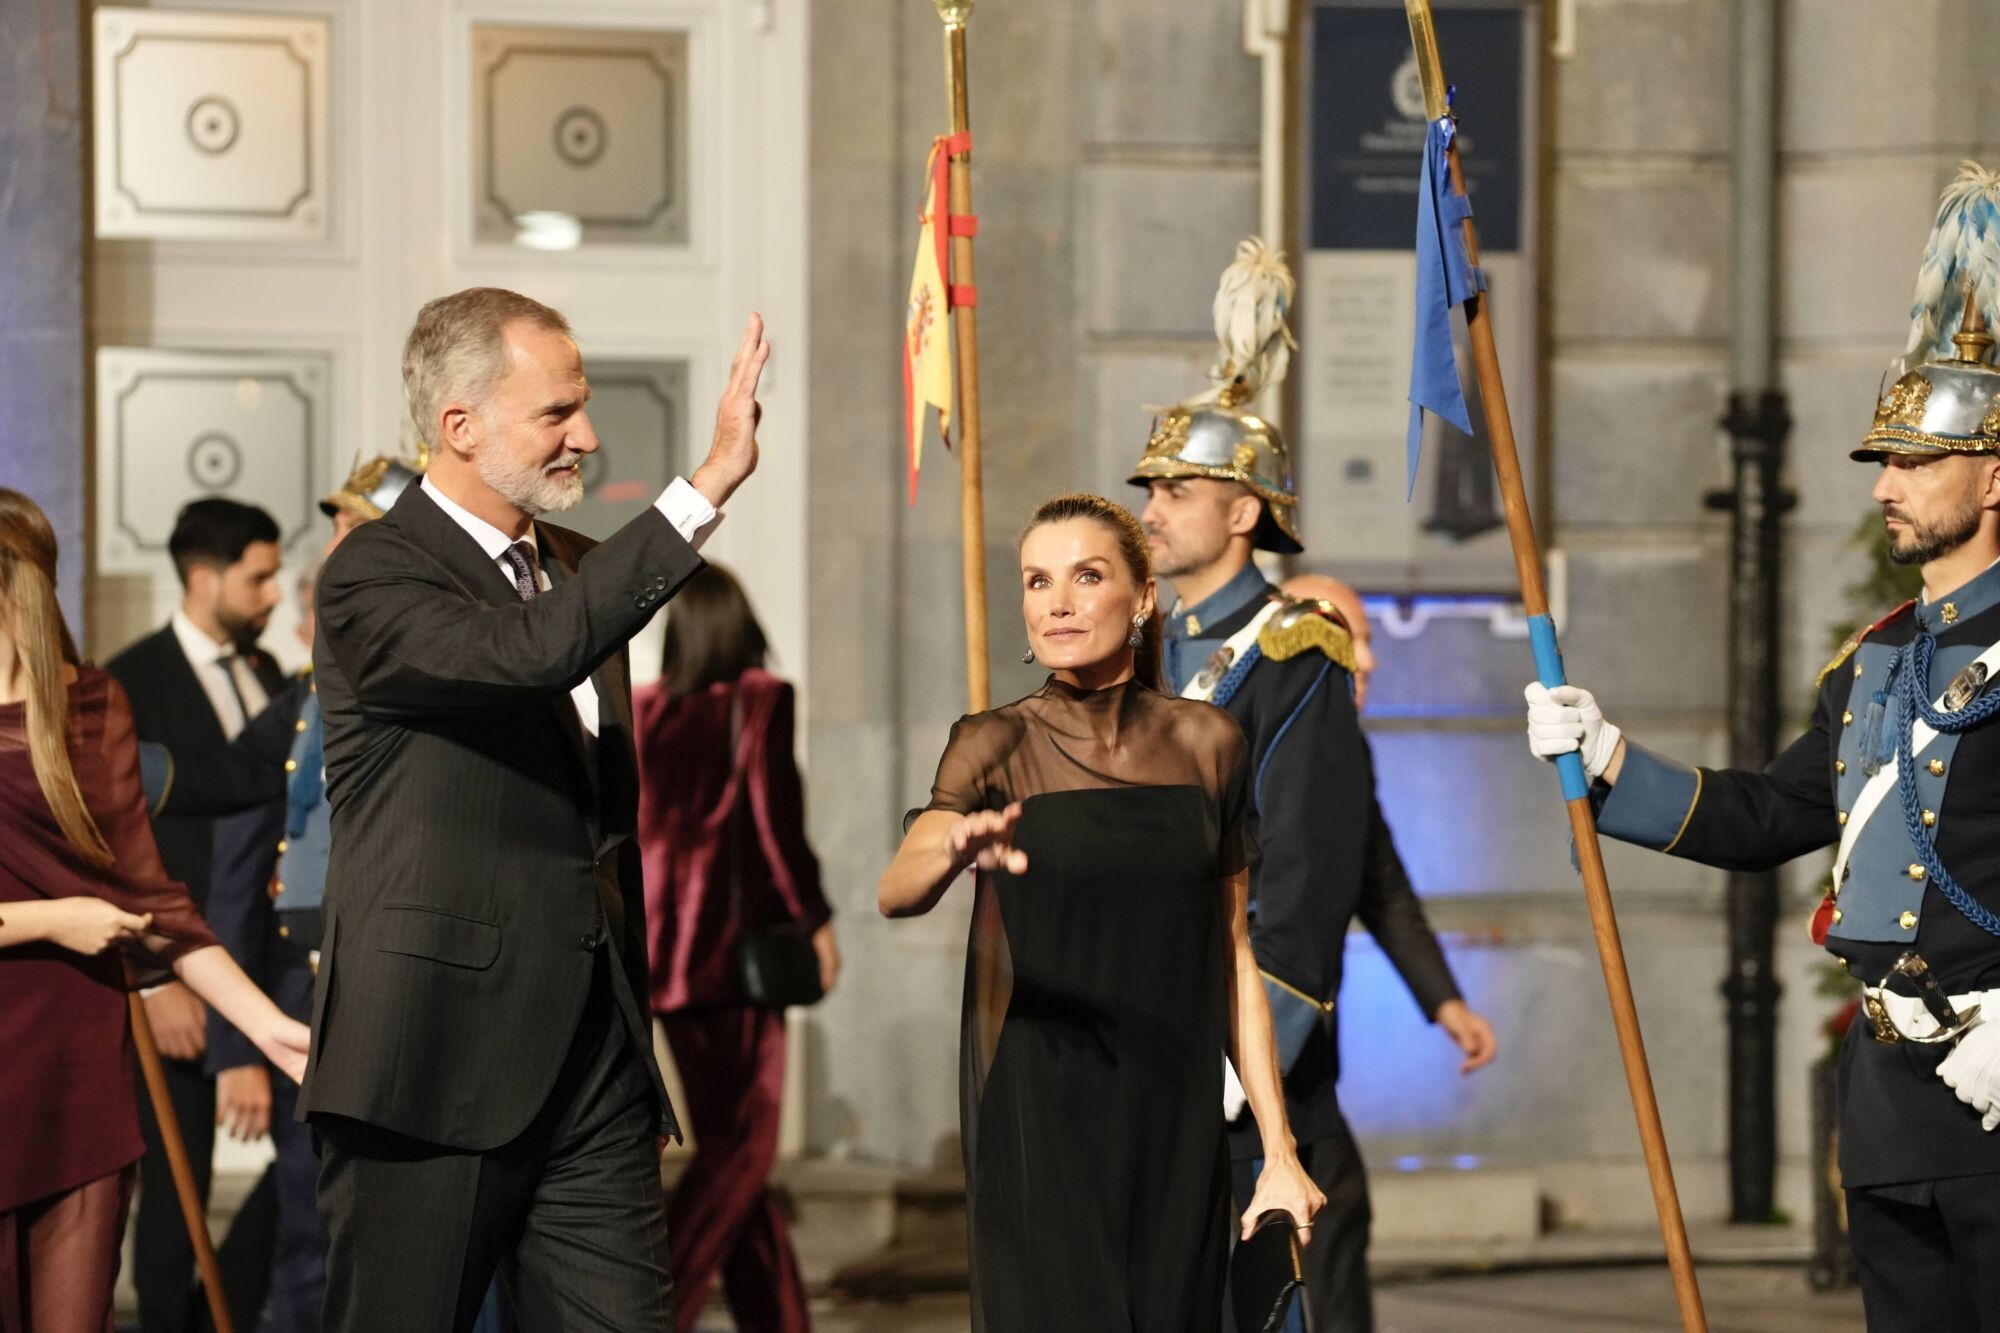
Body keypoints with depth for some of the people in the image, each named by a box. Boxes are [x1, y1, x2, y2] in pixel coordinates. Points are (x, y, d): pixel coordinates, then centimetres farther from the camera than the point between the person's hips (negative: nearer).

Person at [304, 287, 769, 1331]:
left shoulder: (577, 568, 17)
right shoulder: (375, 578, -9)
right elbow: (528, 653, -30)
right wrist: (707, 486, -31)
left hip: (595, 1063, 7)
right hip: (435, 1065, -7)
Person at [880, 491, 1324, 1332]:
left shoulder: (1205, 743, 6)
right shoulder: (997, 747, -2)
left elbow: (1232, 953, 10)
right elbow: (896, 891, -20)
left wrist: (1278, 1148, 6)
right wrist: (956, 850, -43)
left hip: (1175, 1132, 3)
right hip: (1040, 1128, -3)